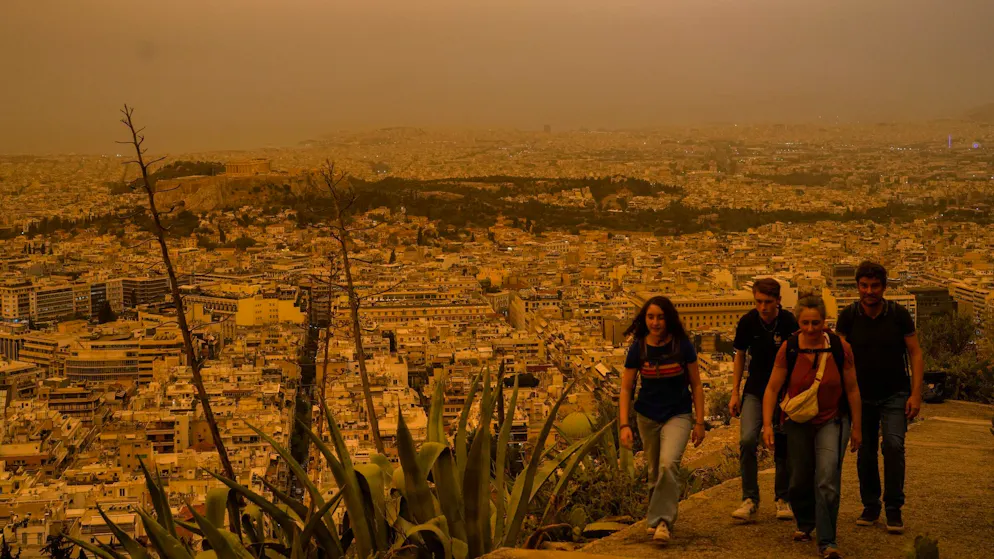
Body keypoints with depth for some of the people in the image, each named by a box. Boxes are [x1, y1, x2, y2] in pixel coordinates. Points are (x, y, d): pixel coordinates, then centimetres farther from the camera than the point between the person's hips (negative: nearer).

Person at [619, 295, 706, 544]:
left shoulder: (682, 346, -10)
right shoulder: (638, 348, -6)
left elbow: (696, 385, -2)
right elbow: (626, 388, -2)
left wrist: (699, 422, -4)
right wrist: (624, 425, -11)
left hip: (678, 415, -2)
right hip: (648, 416, 3)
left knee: (669, 464, -24)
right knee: (655, 471, 13)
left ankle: (662, 520, -14)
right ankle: (658, 516, 35)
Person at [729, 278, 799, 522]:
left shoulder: (789, 323, -13)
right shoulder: (747, 322, -7)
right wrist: (735, 393, 5)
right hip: (755, 389, 1)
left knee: (783, 446, 4)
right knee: (747, 440, -14)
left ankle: (782, 499, 21)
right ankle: (750, 499, -4)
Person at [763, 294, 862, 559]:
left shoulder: (840, 348, -13)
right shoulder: (788, 349, -12)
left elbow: (852, 390, -3)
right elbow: (772, 389, -7)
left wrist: (857, 428, 1)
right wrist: (767, 425, -14)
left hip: (832, 420, -2)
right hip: (798, 422, 2)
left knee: (827, 479, -17)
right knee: (800, 480, 12)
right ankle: (805, 524, 40)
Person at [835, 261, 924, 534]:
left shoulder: (899, 314, -7)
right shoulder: (848, 316, -5)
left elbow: (915, 354, -3)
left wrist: (916, 394, -10)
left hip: (894, 394, -2)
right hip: (862, 396, 2)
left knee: (893, 445, -17)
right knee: (865, 453, 6)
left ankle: (894, 509, -4)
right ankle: (871, 506, 23)